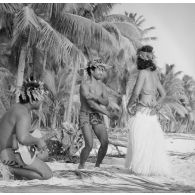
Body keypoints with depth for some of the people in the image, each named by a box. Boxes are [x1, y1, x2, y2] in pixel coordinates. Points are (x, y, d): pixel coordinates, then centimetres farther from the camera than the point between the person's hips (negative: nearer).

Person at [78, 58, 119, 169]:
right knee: (89, 145, -17)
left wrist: (96, 97, -22)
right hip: (86, 117, -5)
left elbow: (106, 102, -3)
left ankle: (97, 166, 8)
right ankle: (81, 167, 5)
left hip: (98, 117, 6)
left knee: (105, 142, -11)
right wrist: (108, 113, -21)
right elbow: (91, 104, -19)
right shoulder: (84, 85, -12)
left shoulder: (102, 85, 8)